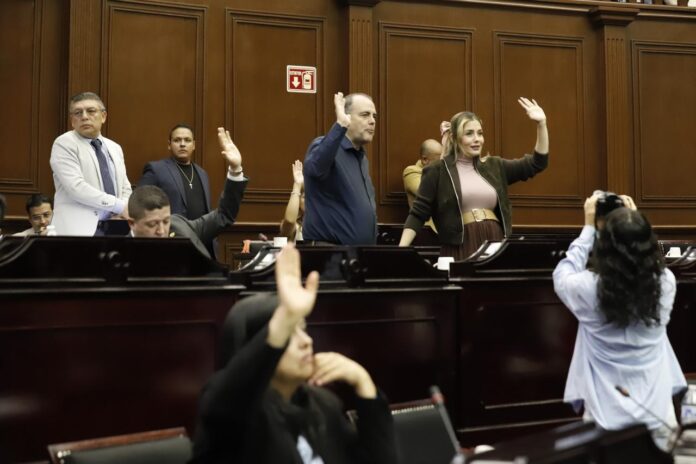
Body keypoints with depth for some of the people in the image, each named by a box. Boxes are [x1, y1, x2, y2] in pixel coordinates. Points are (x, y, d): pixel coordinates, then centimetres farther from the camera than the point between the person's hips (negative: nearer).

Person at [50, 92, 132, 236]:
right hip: (79, 230, -5)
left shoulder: (115, 148, 16)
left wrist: (123, 212, -6)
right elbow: (76, 187, -16)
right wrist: (119, 206, -16)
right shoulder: (64, 144, -4)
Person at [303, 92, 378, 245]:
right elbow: (315, 168, -36)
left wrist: (372, 243, 15)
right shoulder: (327, 146, -11)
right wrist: (340, 125, -39)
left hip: (363, 251, 8)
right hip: (329, 251, -8)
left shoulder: (362, 157, 15)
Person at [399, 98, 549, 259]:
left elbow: (537, 164, 13)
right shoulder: (438, 171, 2)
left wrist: (541, 124, 3)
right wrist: (402, 249, -12)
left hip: (495, 243, 4)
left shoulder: (493, 166, 13)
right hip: (461, 247, -4)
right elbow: (418, 214, -1)